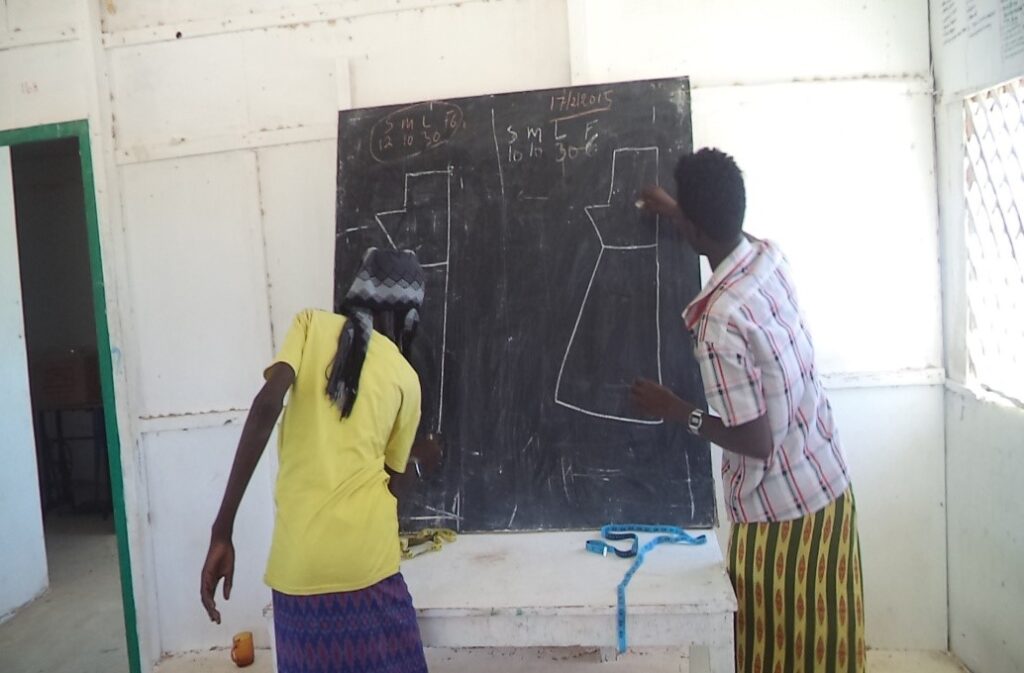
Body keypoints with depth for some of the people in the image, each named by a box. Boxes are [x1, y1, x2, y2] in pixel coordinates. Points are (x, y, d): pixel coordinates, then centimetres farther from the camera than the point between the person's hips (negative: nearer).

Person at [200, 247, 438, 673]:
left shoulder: (312, 325, 7)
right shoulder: (405, 378, 8)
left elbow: (266, 405, -11)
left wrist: (222, 531, -10)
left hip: (298, 561, 1)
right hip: (366, 559, 0)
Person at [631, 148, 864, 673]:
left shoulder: (721, 321, -27)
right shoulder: (770, 258, -4)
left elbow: (755, 442, -21)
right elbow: (729, 236, 24)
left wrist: (677, 412, -9)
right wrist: (673, 211, 32)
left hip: (779, 515, -8)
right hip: (830, 492, 8)